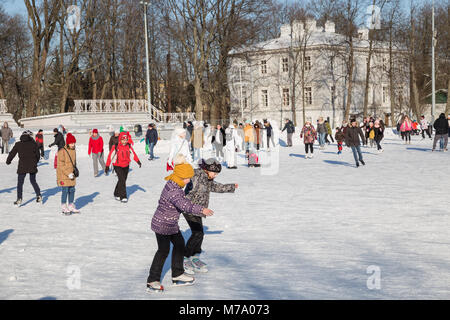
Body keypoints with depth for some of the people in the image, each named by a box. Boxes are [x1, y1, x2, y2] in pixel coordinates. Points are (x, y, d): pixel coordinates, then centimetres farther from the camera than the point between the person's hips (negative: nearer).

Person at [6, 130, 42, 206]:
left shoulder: (18, 144, 0)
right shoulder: (34, 143, 1)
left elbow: (12, 153, 8)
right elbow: (37, 154, 8)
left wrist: (8, 161, 25)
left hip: (22, 166, -2)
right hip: (32, 166, 2)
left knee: (20, 183, 6)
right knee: (33, 181, 20)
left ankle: (19, 199, -2)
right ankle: (39, 196, 15)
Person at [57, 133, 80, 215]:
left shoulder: (73, 150, 8)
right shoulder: (62, 151, -15)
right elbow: (61, 165, -16)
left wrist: (75, 170, 7)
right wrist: (68, 174, -20)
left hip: (71, 175, 7)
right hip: (63, 175, -7)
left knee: (72, 190, 11)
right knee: (65, 191, -4)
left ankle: (71, 206, 22)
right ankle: (64, 208, 7)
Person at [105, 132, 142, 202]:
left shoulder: (128, 146, -4)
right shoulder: (115, 147, -16)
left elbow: (133, 154, 8)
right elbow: (110, 156, -11)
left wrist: (138, 161, 3)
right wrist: (107, 166, -11)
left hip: (126, 166, 5)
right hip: (118, 166, -5)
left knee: (123, 180, 13)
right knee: (122, 180, -16)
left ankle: (117, 195, 31)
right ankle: (123, 197, -12)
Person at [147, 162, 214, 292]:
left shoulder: (174, 185, 3)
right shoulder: (173, 191, -30)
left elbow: (183, 200, 20)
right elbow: (184, 205, -42)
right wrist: (201, 210, -43)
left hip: (172, 225, 11)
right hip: (162, 225, -11)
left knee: (179, 244, 18)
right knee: (163, 250, -5)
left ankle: (177, 275, 29)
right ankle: (153, 280, 5)